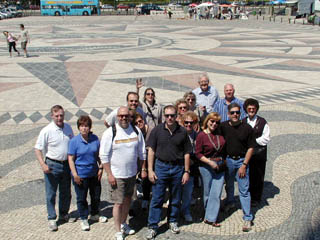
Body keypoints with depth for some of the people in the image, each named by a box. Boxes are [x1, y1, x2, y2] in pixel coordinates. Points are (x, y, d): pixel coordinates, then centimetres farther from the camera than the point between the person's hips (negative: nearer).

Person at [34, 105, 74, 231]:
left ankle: (64, 214, 33)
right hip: (52, 165, -5)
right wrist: (43, 165, -22)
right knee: (51, 194, 2)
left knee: (66, 192, 16)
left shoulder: (68, 127, 3)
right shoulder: (46, 131, -13)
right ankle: (51, 219, 14)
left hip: (66, 164, 5)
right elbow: (38, 149, -11)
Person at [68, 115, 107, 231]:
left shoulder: (95, 139, -1)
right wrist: (75, 175, -15)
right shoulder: (74, 141, -11)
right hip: (80, 175, -4)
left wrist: (100, 168, 3)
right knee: (81, 198, 8)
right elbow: (70, 159, -10)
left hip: (94, 174, 4)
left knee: (96, 195, 17)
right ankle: (83, 219, 24)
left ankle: (95, 214, 39)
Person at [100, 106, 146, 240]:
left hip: (131, 174, 4)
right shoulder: (110, 133, -11)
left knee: (127, 200, 18)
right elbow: (104, 156, -10)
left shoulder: (136, 131, 1)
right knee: (118, 203, -1)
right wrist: (109, 174, -13)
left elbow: (142, 152, 10)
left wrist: (143, 169, 9)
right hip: (116, 175, -4)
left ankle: (123, 224, 38)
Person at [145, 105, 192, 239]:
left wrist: (186, 172, 1)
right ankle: (152, 226, 9)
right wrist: (150, 170, -7)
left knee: (176, 199, 13)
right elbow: (151, 150, -1)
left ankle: (173, 221, 31)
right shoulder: (157, 130, -1)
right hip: (161, 166, -1)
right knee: (157, 199, 0)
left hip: (178, 168, 2)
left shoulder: (182, 132, 1)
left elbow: (186, 153, 4)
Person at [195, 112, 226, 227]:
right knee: (207, 193, 9)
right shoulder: (201, 135, -8)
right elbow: (198, 153, -10)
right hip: (206, 167, -4)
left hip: (220, 166, 4)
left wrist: (224, 161, 10)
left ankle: (210, 218, 4)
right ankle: (209, 215, 25)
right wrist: (210, 162, -16)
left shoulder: (220, 134, 5)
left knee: (216, 193, -1)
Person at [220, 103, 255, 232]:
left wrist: (244, 165, -11)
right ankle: (230, 202, 49)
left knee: (244, 190, -3)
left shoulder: (247, 128, -10)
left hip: (242, 160, -3)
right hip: (228, 159, 3)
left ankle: (247, 218, 3)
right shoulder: (223, 126, -5)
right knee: (229, 184, 22)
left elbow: (250, 148, -6)